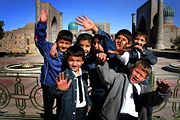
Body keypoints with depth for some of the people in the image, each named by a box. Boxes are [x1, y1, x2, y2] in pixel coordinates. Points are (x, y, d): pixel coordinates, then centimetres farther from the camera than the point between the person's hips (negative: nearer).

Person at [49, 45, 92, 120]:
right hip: (70, 111, -5)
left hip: (83, 109, 6)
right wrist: (59, 89, -52)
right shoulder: (64, 76, -21)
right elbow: (52, 92, -33)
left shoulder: (84, 74, -2)